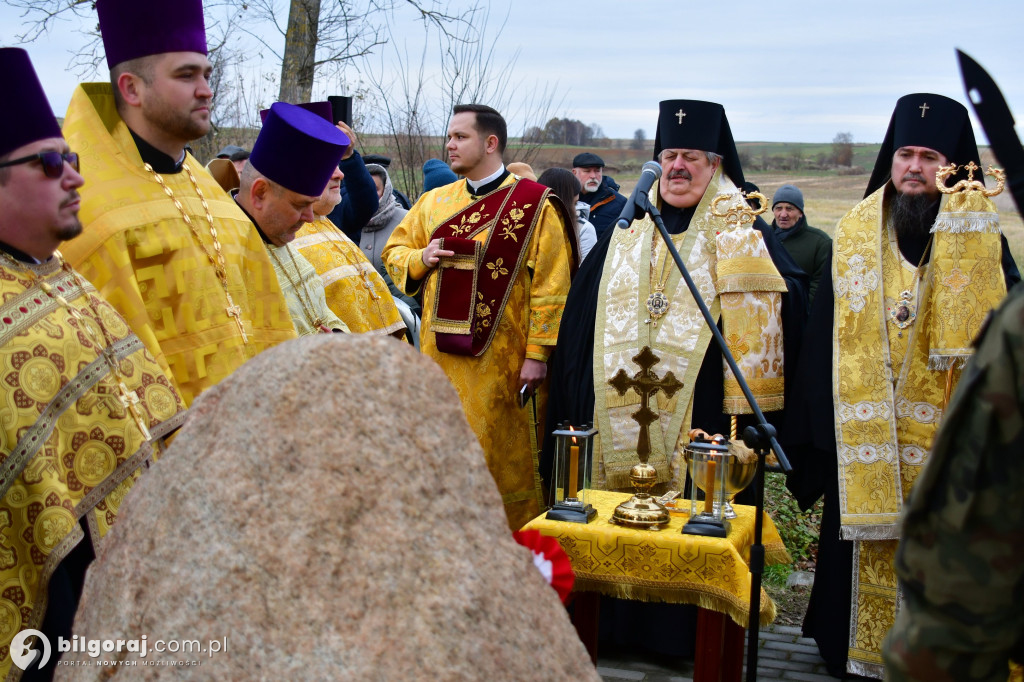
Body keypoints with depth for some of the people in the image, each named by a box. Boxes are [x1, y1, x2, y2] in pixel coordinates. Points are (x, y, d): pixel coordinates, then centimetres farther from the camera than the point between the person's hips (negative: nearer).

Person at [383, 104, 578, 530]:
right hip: (438, 352, 5)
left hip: (498, 360, -4)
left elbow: (549, 286, -8)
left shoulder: (534, 206, -4)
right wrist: (421, 259, -4)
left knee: (501, 451, 2)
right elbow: (394, 253, 19)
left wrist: (537, 353, -12)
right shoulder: (434, 202, 11)